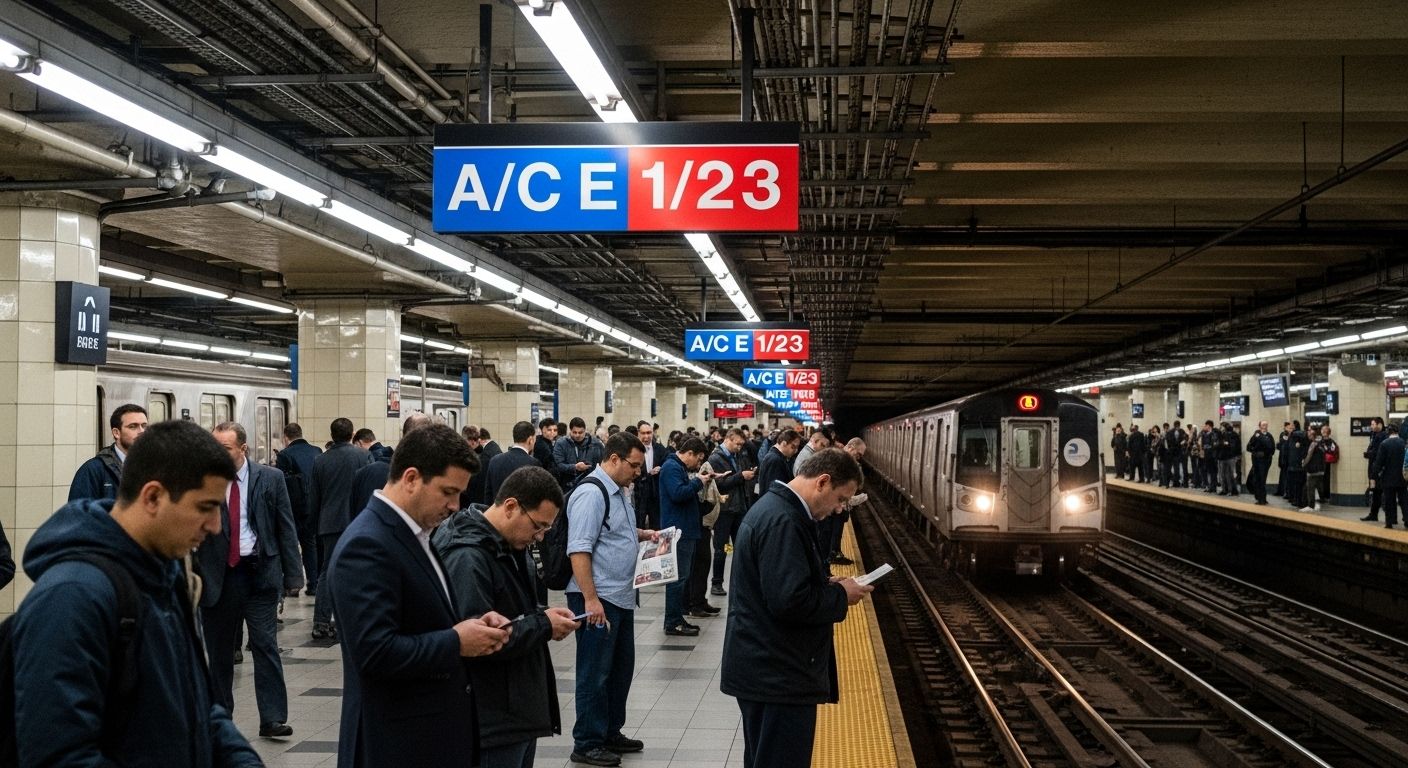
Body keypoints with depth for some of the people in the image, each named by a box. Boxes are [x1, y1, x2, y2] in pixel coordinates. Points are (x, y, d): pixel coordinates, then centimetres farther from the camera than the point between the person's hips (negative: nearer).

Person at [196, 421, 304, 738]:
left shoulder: (270, 478, 1)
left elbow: (286, 528, 2)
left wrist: (293, 574, -2)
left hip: (260, 572, -1)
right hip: (218, 575, 1)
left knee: (266, 644, -4)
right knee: (218, 649, 10)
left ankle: (272, 718, -1)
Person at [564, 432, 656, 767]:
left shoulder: (617, 492, 13)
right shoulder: (592, 494, -17)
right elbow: (579, 550, -22)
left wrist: (641, 534, 13)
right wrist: (590, 599, -25)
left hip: (621, 597, 10)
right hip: (598, 599, -10)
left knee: (621, 668, 17)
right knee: (595, 673, 0)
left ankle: (610, 733, 30)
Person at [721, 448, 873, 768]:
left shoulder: (774, 507, 12)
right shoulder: (782, 520, -22)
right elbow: (790, 601, -28)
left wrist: (827, 583, 9)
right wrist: (840, 595, -13)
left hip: (766, 667, 11)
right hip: (778, 674, -11)